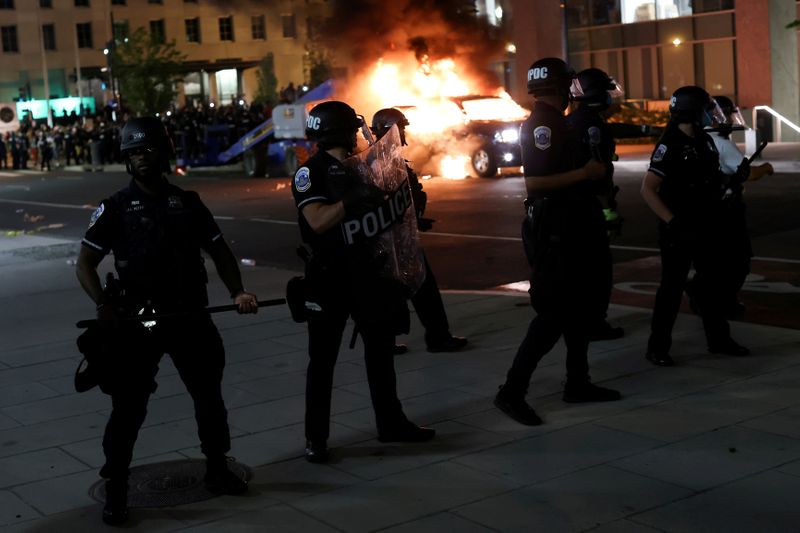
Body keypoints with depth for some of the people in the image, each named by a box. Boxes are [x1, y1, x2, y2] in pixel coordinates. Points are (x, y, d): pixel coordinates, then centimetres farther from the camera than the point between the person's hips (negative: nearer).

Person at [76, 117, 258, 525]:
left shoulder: (187, 202, 6)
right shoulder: (116, 208, -2)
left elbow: (218, 249, 12)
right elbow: (86, 263, -3)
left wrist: (237, 291, -4)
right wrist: (102, 303, -20)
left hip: (191, 316, 3)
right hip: (138, 320, -3)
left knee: (209, 394, 14)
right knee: (129, 407, -2)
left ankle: (217, 469, 32)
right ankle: (115, 490, 9)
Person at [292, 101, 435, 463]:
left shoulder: (355, 168, 15)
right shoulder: (311, 171, -10)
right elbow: (318, 221, -23)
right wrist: (354, 199, -24)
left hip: (364, 270, 8)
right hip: (330, 275, -8)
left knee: (381, 346, 13)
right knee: (323, 359, -1)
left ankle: (390, 423, 26)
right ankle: (315, 438, 8)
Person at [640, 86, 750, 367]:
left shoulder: (705, 141, 8)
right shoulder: (670, 146, -16)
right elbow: (648, 189, -20)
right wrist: (673, 223, -23)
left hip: (706, 226, 8)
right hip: (680, 230, -8)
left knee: (712, 283, 14)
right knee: (672, 287, -3)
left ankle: (718, 339, 27)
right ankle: (657, 347, 5)